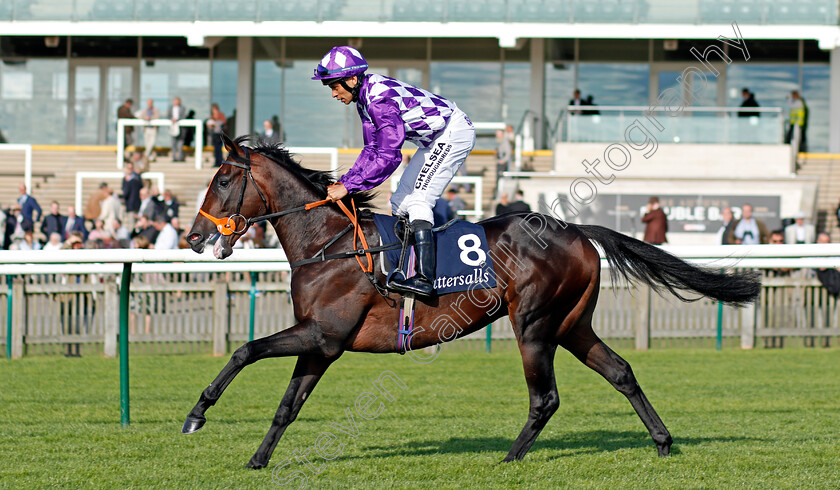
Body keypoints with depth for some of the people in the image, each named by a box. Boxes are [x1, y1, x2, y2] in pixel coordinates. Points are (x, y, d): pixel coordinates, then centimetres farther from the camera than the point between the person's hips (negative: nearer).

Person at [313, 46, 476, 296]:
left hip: (454, 132, -11)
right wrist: (345, 180, -2)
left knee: (418, 201, -20)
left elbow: (389, 157, -33)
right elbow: (373, 150, 9)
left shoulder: (381, 100, -28)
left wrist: (349, 186, -31)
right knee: (400, 203, 10)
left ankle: (424, 278, -28)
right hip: (434, 140, 11)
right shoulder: (365, 98, 3)